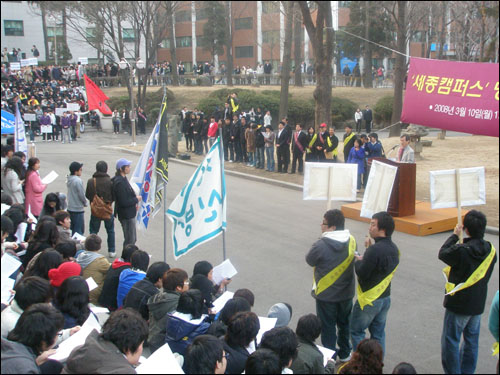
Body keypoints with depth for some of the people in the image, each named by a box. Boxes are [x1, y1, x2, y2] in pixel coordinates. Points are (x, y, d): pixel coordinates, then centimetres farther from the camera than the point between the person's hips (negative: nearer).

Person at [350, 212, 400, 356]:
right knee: (378, 333, 18)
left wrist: (358, 261, -5)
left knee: (356, 331, 8)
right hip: (385, 298, 8)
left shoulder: (375, 249, -26)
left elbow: (362, 273, -23)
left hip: (369, 299, -8)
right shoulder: (394, 248, 2)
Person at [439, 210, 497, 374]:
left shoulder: (461, 251, -26)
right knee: (472, 339, 18)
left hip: (458, 304, -7)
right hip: (478, 304, 7)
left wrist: (454, 236, 2)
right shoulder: (490, 250, -5)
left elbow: (442, 253, -8)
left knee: (450, 340, 6)